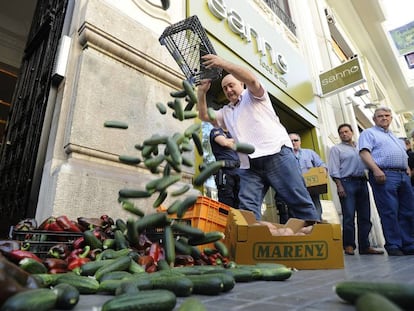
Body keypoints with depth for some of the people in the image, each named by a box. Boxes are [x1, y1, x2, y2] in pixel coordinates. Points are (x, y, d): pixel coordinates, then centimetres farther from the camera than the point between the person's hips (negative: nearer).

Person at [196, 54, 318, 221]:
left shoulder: (253, 95, 15)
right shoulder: (226, 112, 31)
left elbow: (252, 80, -6)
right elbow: (204, 116, 23)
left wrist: (224, 64, -14)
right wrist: (201, 93, 11)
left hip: (276, 154, -5)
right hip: (249, 166, 5)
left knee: (299, 202, -8)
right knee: (247, 209, -11)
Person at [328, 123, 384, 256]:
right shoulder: (336, 149, 6)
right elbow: (334, 170, -3)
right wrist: (339, 186, -13)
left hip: (362, 182, 5)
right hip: (347, 182, -5)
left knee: (365, 216, 4)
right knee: (349, 216, -9)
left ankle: (365, 246, 11)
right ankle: (349, 245, -1)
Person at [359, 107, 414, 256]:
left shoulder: (395, 137, 31)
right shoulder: (369, 133, 7)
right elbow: (364, 152, -9)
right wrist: (376, 170, -22)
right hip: (384, 175, -8)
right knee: (390, 212, -9)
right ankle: (393, 246, -3)